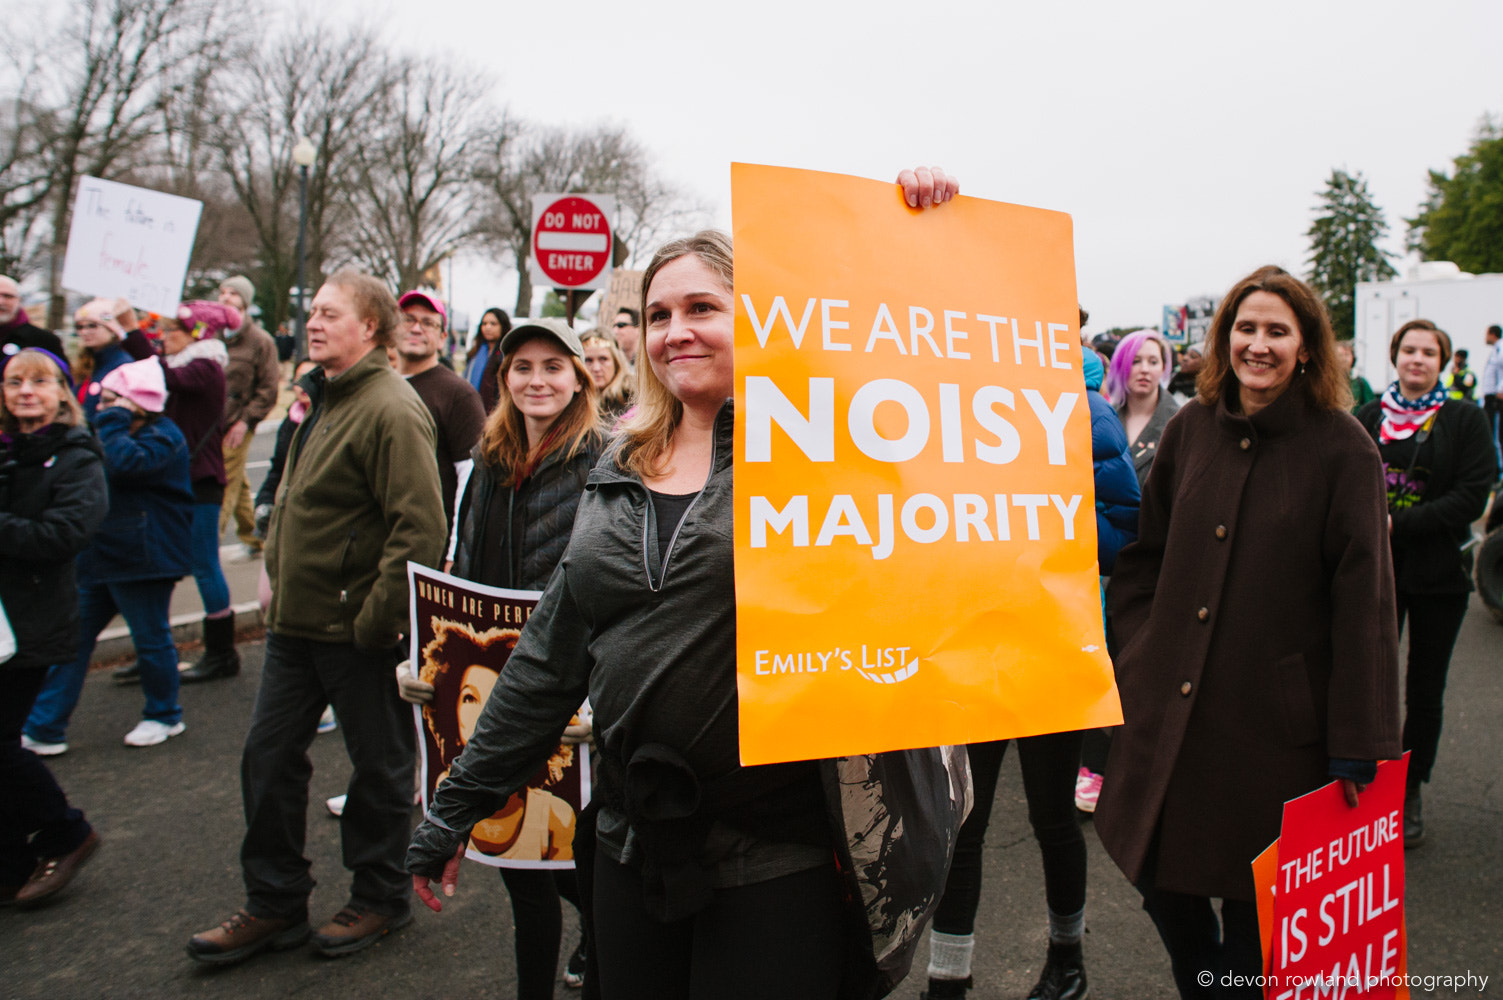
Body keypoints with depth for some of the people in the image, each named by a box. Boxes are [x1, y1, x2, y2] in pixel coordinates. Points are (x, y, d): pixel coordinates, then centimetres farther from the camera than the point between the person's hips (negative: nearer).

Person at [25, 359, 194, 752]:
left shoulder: (162, 437, -15)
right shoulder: (115, 434, 15)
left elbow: (125, 464, -34)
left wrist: (113, 419, -23)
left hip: (142, 557, -9)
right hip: (98, 556, 9)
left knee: (151, 638, 5)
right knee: (71, 638, 8)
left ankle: (164, 716, 23)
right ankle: (44, 727, 14)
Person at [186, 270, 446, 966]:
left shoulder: (390, 409, -18)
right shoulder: (321, 399, 14)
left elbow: (421, 529, -24)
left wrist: (374, 620, -21)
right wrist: (277, 585, 17)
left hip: (357, 630, -9)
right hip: (296, 622, 10)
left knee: (379, 766, 9)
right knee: (268, 758, 14)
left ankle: (380, 898, 28)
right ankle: (274, 905, 29)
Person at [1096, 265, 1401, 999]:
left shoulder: (1343, 448, -8)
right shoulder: (1190, 429, 4)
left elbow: (1364, 599, -9)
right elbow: (1144, 556, 12)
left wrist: (1360, 742, -11)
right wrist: (1141, 656, 4)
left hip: (1274, 719, -4)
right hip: (1170, 710, 4)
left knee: (1253, 908, 10)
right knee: (1161, 880, 14)